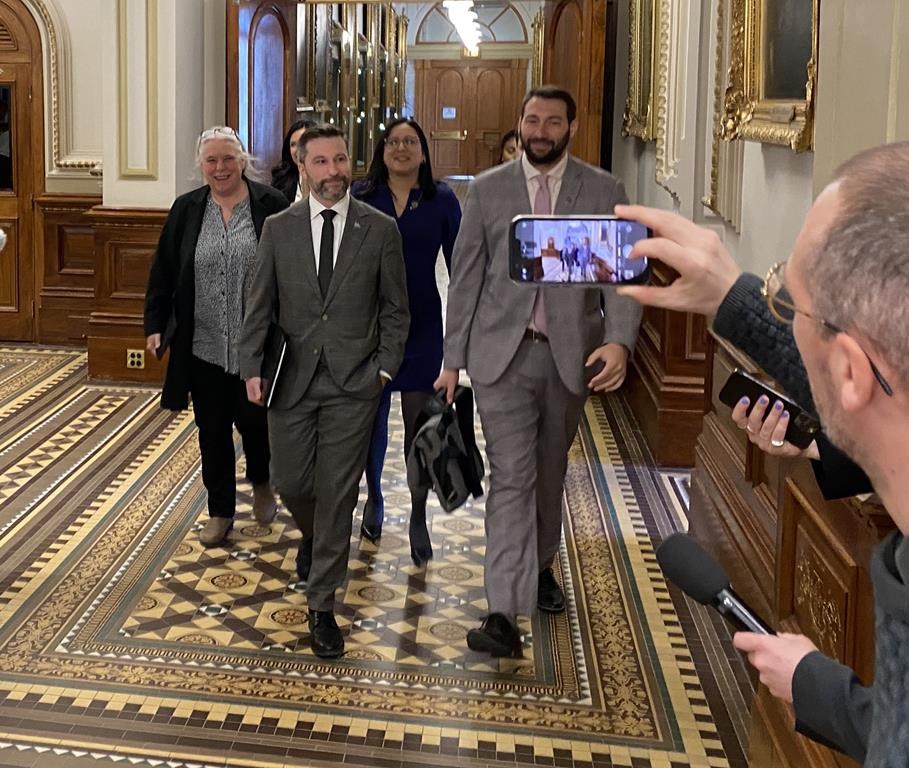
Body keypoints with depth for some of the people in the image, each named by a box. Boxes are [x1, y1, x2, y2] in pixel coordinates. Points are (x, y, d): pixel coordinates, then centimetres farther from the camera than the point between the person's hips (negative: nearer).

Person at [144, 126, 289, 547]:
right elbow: (163, 272, 8)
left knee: (254, 419, 4)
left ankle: (261, 483, 35)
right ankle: (220, 510, 24)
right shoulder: (186, 210, 5)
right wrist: (155, 324, 3)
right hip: (203, 345, 3)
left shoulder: (270, 205, -4)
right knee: (212, 430, 10)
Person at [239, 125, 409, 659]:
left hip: (353, 381, -2)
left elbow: (395, 310, 5)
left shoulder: (381, 229, 0)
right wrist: (253, 369, -4)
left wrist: (385, 368, -4)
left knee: (337, 495, 0)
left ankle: (323, 607, 11)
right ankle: (313, 536, 46)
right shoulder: (279, 229, 4)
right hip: (292, 380, 2)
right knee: (291, 484, 9)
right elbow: (260, 308, 5)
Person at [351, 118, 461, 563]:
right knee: (371, 419, 13)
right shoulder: (361, 197, -1)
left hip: (421, 326, -1)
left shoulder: (441, 200, -2)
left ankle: (418, 518, 17)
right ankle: (374, 500, 35)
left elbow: (458, 264, 2)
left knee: (419, 423, 3)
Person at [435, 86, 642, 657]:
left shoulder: (604, 192, 1)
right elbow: (466, 277, 5)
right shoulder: (488, 190, 3)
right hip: (503, 354, -1)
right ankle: (505, 613, -10)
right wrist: (454, 358, 3)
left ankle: (541, 565, 41)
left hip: (572, 356, 1)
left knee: (550, 472, 17)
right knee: (511, 476, -8)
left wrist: (619, 340, -24)